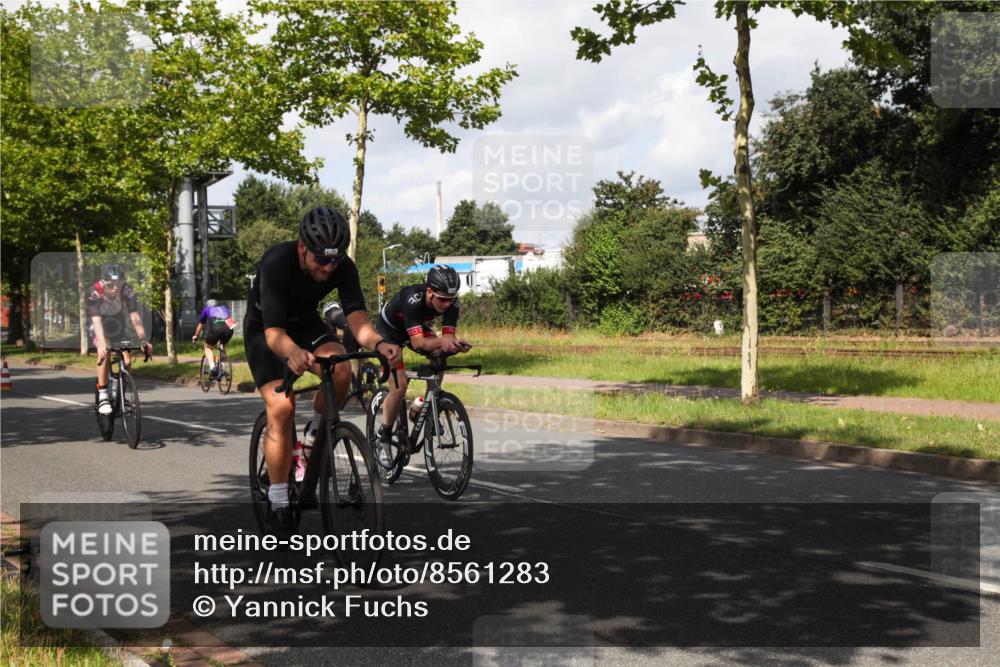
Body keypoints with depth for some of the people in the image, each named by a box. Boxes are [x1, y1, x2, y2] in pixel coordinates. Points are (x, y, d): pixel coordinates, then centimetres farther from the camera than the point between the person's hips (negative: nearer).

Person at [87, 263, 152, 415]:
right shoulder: (94, 293, -32)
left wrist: (143, 340, -43)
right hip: (100, 327, -2)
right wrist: (102, 344, -52)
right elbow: (96, 320, -40)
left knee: (127, 360, -15)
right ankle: (103, 396, -22)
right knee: (104, 353, -30)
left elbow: (135, 317, -31)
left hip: (118, 326, 3)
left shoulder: (127, 291, -27)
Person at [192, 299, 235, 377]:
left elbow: (200, 325, 44)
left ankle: (212, 367, -3)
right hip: (229, 329, 3)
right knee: (222, 345, 31)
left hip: (216, 327, -3)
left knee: (208, 347, 20)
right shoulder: (224, 308, 38)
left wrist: (196, 335, 62)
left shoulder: (206, 309, 32)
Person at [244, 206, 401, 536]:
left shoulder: (343, 267, -23)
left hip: (305, 323, 4)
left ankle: (315, 435, 2)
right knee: (281, 406, -21)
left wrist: (378, 343, -53)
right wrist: (293, 353, -64)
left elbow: (356, 318, -31)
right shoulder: (277, 263, -35)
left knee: (341, 370, -27)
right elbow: (274, 332, -41)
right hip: (264, 329, -3)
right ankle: (279, 505, -11)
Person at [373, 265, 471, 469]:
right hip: (389, 331, -6)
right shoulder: (413, 299, -41)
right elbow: (418, 343, -46)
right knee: (399, 386, -18)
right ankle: (383, 438, -1)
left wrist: (452, 344, -52)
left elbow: (448, 336, -29)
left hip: (418, 326, 6)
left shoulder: (451, 302, -26)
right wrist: (442, 341, -65)